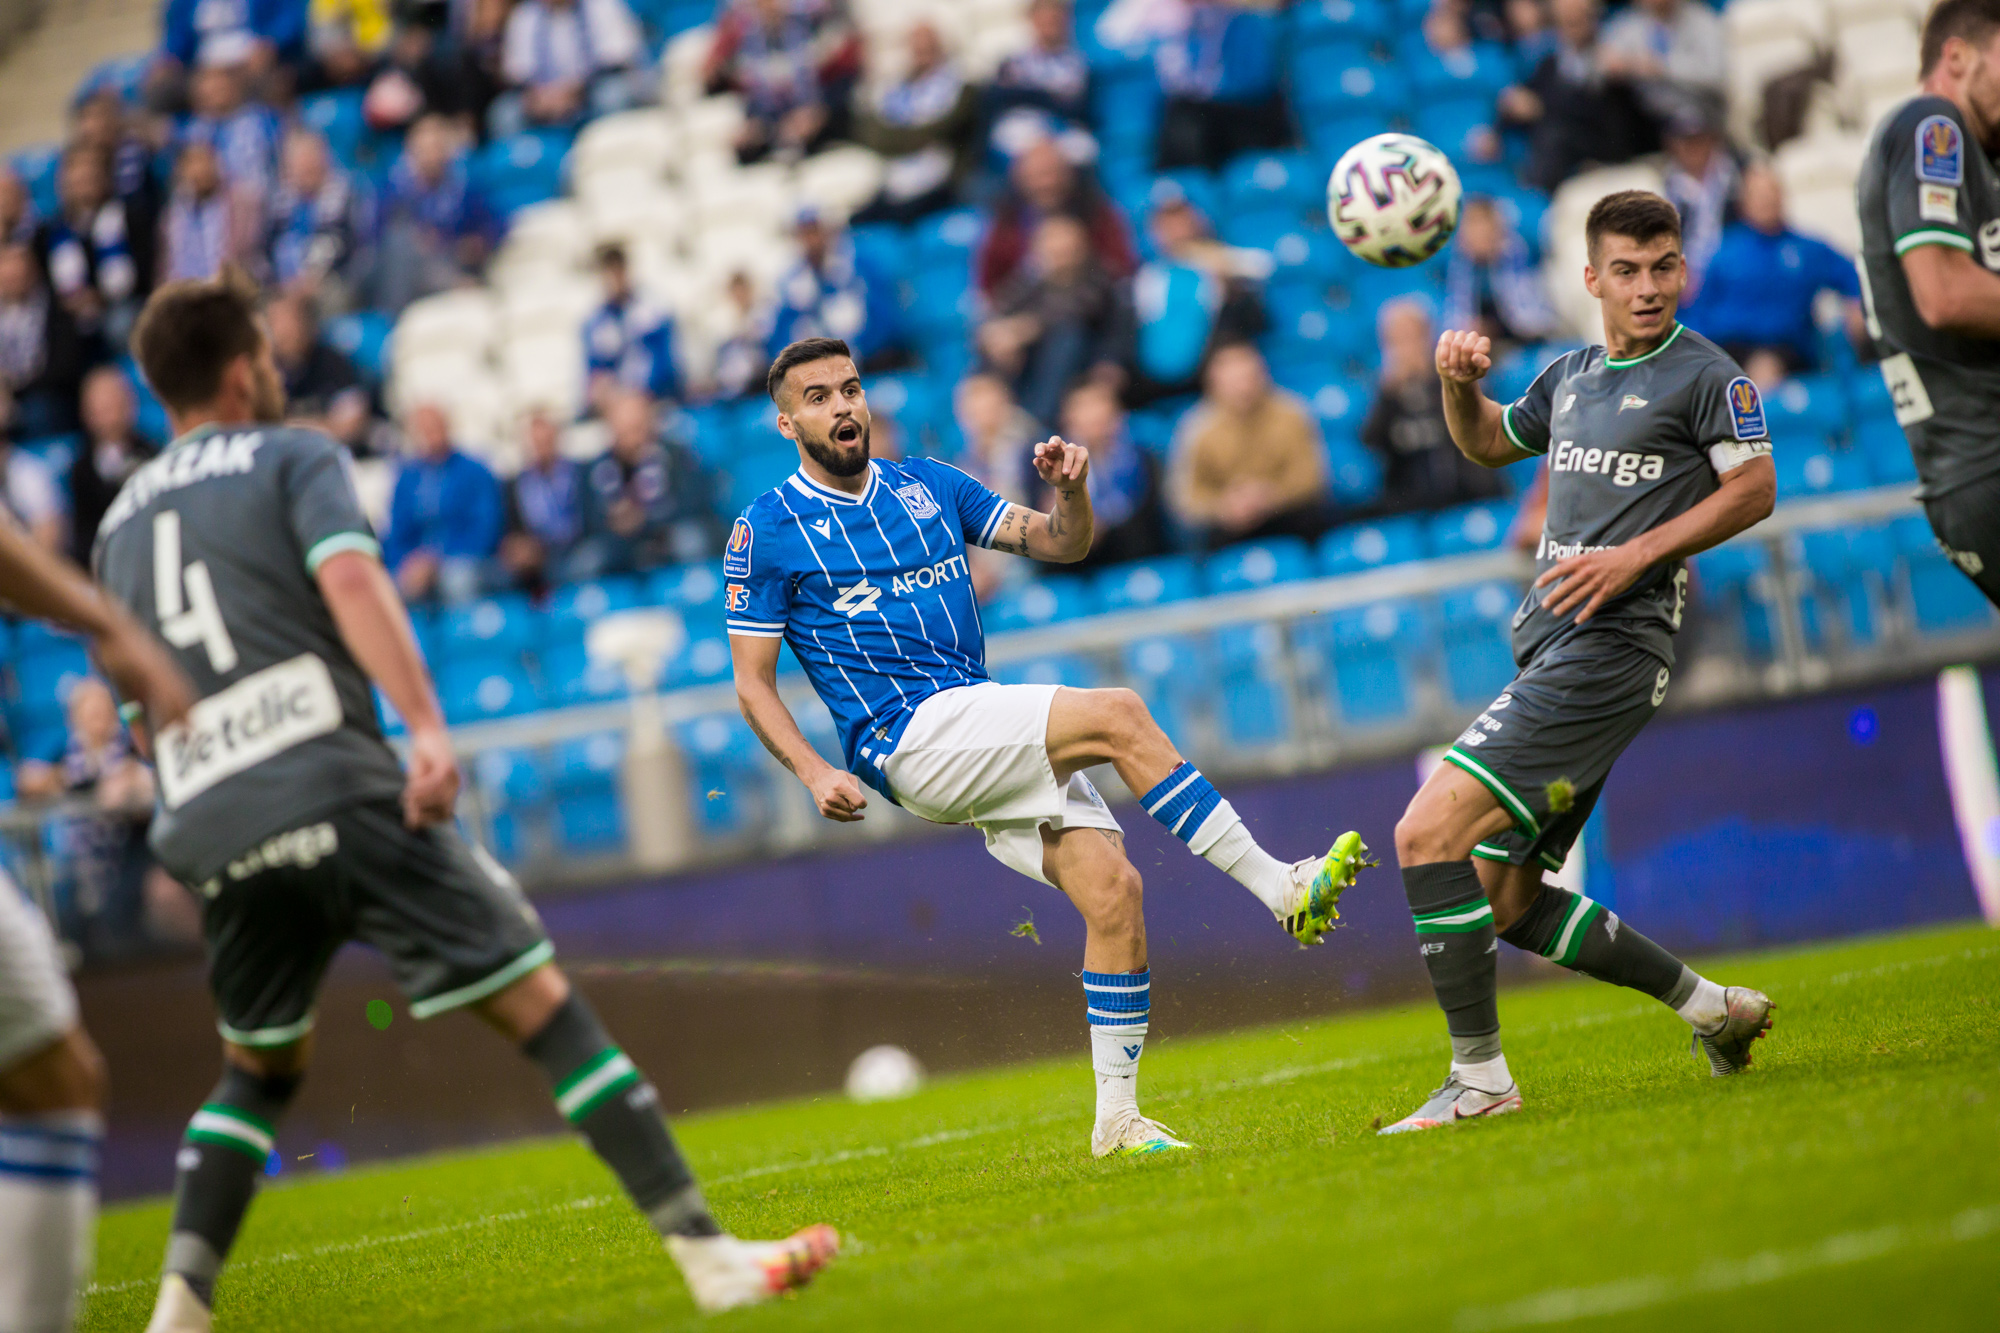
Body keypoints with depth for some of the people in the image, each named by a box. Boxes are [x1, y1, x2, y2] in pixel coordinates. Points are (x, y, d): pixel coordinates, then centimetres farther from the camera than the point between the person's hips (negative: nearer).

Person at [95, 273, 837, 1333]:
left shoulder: (119, 521, 23)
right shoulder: (292, 458, 8)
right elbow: (349, 577, -11)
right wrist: (427, 724, -21)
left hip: (206, 827, 6)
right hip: (332, 787, -6)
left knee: (258, 1067, 24)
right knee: (540, 1003, -5)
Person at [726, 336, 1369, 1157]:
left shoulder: (929, 487, 16)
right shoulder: (766, 531, 2)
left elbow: (1061, 544, 17)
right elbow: (752, 681, 1)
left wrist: (1071, 490, -5)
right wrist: (814, 773, -12)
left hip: (991, 743, 6)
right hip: (907, 739, -6)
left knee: (1112, 887, -12)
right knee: (1118, 715, -24)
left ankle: (1117, 1119, -4)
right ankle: (1282, 889, -21)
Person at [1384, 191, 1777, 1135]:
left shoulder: (1706, 375, -3)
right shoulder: (1570, 377, 19)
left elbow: (1754, 490, -5)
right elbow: (1488, 444, 33)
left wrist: (1636, 556, -14)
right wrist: (1460, 382, 12)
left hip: (1612, 649, -9)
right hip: (1550, 648, 9)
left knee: (1428, 833, -18)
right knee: (1503, 897, 9)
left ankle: (1479, 1076, -14)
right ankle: (1710, 1006, 19)